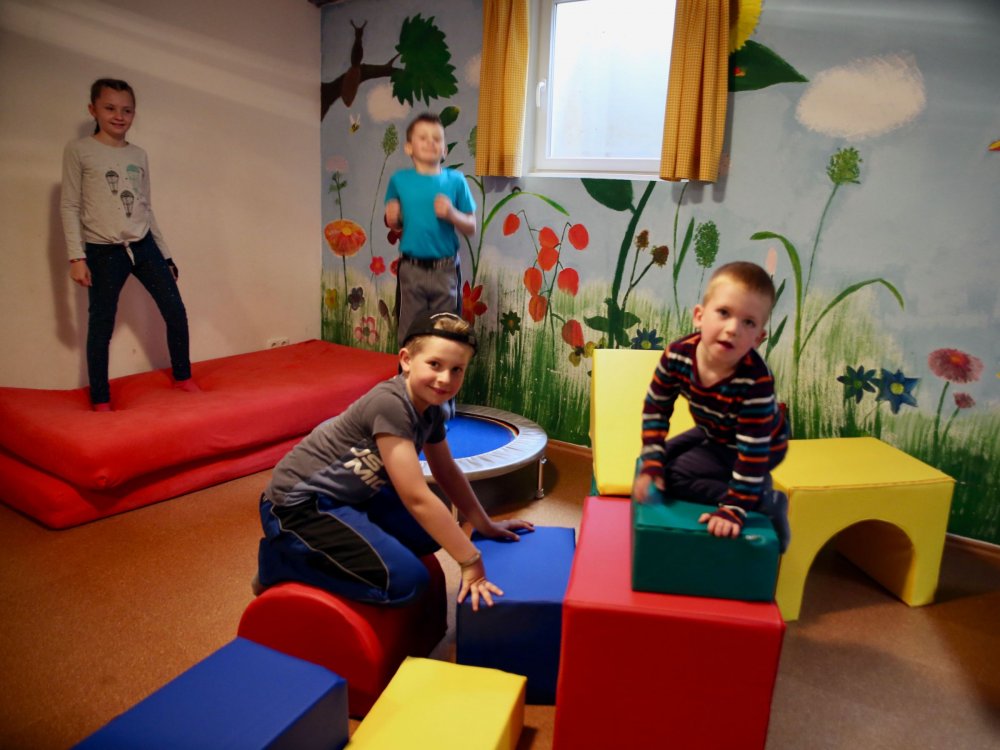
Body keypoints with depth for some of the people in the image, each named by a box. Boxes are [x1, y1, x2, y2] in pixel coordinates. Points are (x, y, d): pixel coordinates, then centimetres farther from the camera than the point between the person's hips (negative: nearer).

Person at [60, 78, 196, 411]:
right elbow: (69, 206, -4)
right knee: (101, 325, 2)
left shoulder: (140, 155, 9)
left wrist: (165, 253, 13)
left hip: (144, 245, 4)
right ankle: (100, 400, 14)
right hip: (103, 251, -4)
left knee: (175, 311, 1)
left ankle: (183, 378, 20)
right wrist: (77, 257, -11)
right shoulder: (78, 150, -3)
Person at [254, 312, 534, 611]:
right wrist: (471, 562, -24)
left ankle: (331, 546, 15)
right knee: (405, 580, -19)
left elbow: (447, 472, 14)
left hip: (350, 495, 10)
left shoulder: (431, 409, -1)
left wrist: (485, 525, 13)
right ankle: (282, 560, -2)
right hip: (299, 502, -9)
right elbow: (417, 498, -29)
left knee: (433, 531, 11)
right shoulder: (389, 404, -28)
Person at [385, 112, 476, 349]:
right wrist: (392, 219, -11)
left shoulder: (455, 180, -2)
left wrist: (452, 213, -17)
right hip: (411, 268, 1)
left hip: (445, 269, 0)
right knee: (409, 334, 10)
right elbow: (394, 223, 11)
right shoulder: (399, 180, 0)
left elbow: (471, 227, 1)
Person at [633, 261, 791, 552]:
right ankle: (751, 484, 14)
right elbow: (655, 408, -12)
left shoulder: (756, 381, -39)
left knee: (674, 477, -16)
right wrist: (651, 463, -16)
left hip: (763, 446, -6)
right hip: (714, 433, 6)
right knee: (659, 464, 6)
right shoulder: (678, 355, -26)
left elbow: (753, 450, -35)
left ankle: (766, 502, -6)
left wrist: (733, 510, -34)